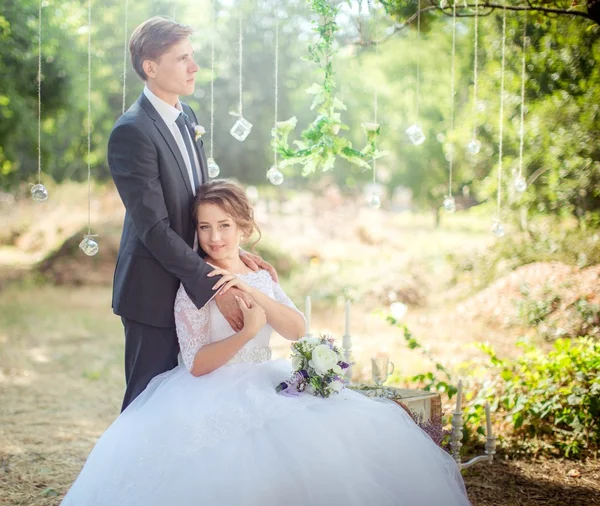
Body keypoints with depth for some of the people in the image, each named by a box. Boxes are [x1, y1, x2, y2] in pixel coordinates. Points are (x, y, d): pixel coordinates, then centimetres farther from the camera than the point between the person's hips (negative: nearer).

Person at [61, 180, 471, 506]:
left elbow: (297, 330, -5)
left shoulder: (260, 277, 10)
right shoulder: (194, 286, -4)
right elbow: (197, 364, -12)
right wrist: (247, 332, -26)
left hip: (268, 386, 5)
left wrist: (252, 293, -19)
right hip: (215, 396, -5)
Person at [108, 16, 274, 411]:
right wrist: (213, 287, -24)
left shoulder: (186, 116, 8)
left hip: (187, 286, 8)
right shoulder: (132, 132, -20)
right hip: (154, 293, -8)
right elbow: (154, 229, -23)